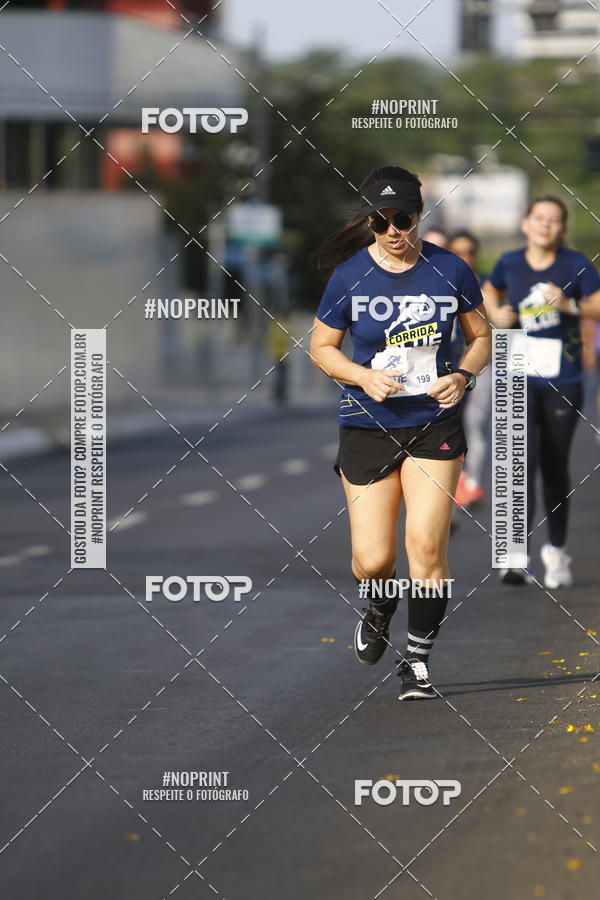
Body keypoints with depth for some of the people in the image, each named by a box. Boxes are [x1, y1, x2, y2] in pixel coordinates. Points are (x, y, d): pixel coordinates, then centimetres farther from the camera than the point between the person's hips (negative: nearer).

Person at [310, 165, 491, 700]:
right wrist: (363, 376, -13)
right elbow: (321, 346, 5)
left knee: (426, 546, -13)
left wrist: (463, 376, -10)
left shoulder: (450, 270, -3)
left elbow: (481, 337, 10)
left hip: (435, 424, 0)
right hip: (368, 428, 0)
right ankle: (379, 610, 34)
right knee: (372, 561, -3)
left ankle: (419, 660, 5)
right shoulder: (349, 276, -6)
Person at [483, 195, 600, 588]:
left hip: (562, 380, 0)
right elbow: (491, 291, 23)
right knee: (521, 459, -15)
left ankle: (557, 550, 28)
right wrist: (496, 314, 4)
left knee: (555, 467, 10)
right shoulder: (510, 264, 3)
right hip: (519, 377, 0)